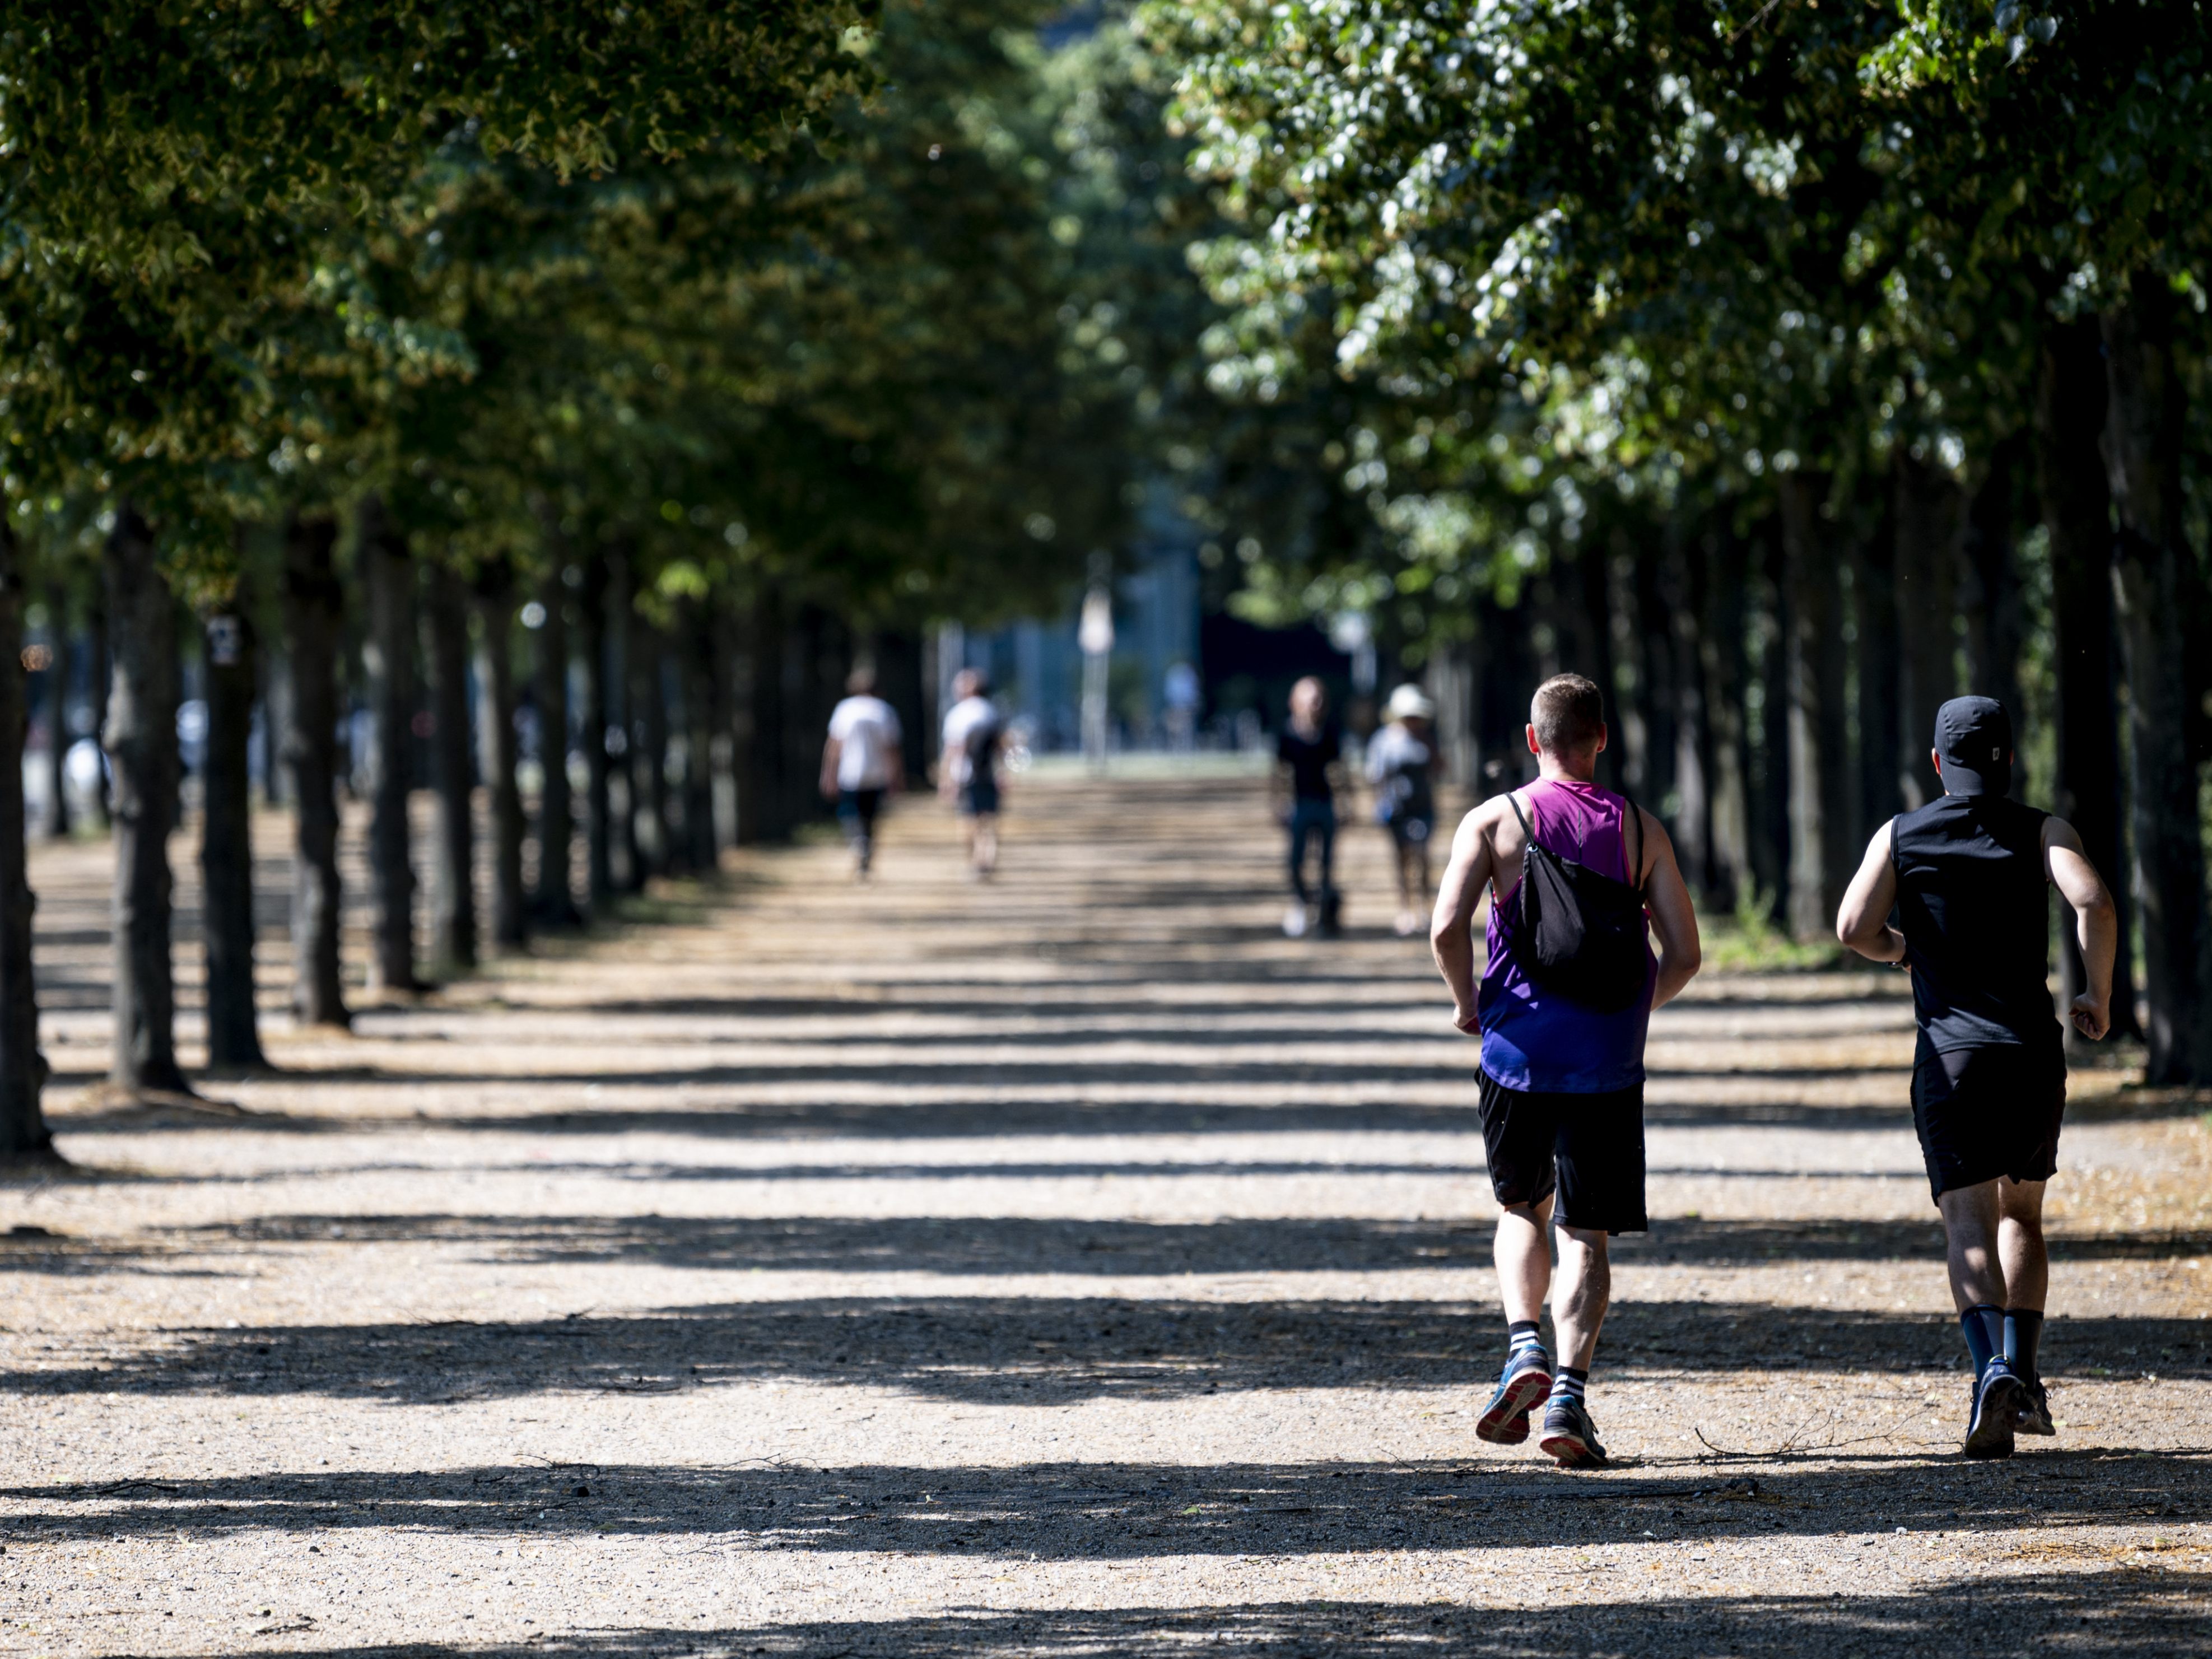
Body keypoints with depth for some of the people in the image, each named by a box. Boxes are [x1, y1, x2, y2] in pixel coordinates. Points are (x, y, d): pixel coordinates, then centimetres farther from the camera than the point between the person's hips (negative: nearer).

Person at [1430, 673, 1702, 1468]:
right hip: (1608, 1062, 0)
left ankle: (1524, 1346, -1)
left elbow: (1447, 928, -13)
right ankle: (1570, 1390, -11)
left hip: (1519, 1048, 0)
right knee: (1587, 1232, 4)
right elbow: (1683, 953, 1)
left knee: (1522, 1209, 21)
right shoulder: (1640, 829, 4)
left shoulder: (1495, 821, -1)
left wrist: (1469, 1005, 5)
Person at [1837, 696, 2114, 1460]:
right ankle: (2024, 1380, 9)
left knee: (1969, 1226, -8)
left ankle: (1994, 1368, -31)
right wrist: (2098, 997, 0)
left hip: (1950, 1054, -1)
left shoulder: (1901, 836, 6)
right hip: (2034, 1052, 1)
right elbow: (2093, 903, -13)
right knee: (2021, 1216, 19)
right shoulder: (2042, 832, 5)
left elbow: (1855, 927, -6)